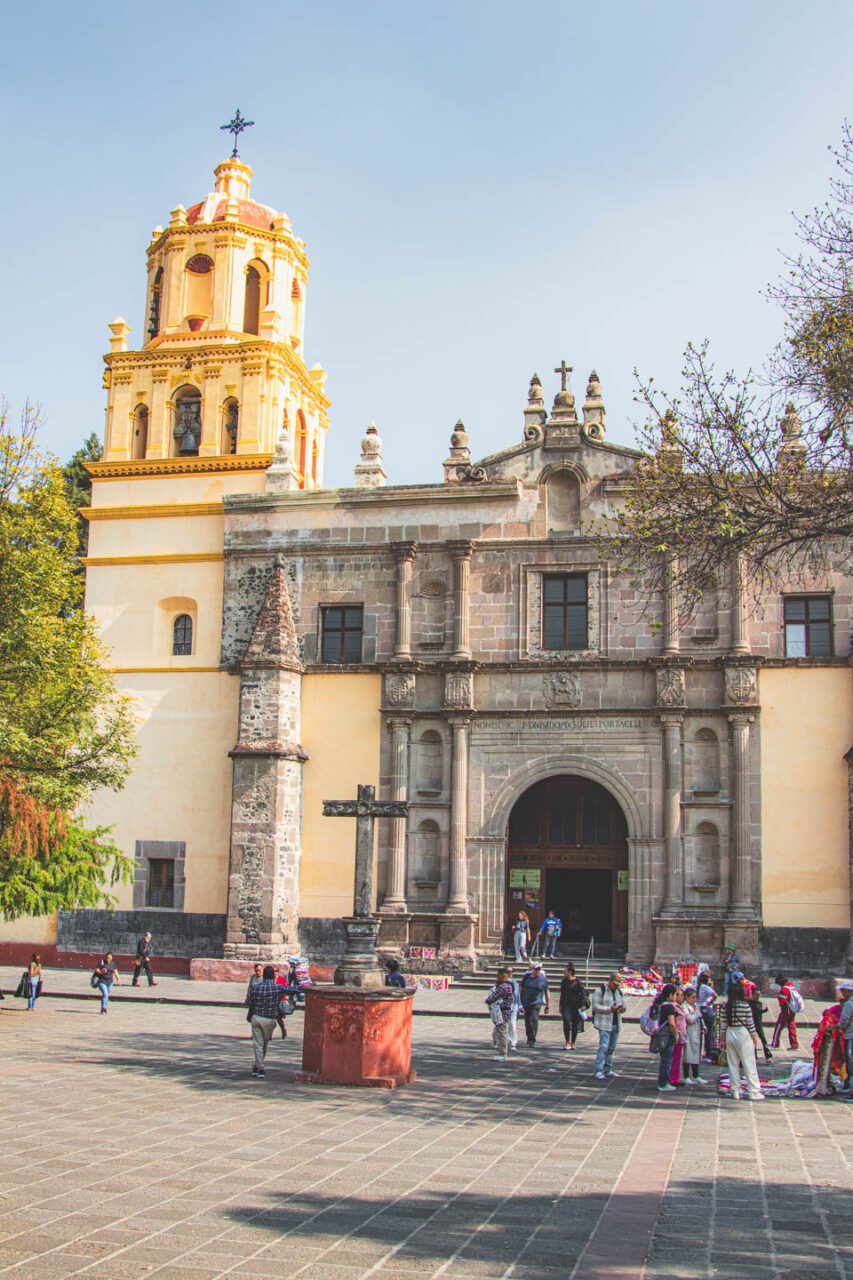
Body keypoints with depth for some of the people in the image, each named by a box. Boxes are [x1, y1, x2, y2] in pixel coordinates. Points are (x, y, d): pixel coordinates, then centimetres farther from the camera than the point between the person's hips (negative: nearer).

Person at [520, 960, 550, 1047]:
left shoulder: (543, 979, 0)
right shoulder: (526, 976, 3)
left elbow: (546, 992, 7)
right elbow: (521, 989, 12)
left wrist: (547, 1005, 9)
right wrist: (520, 1001, 11)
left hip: (537, 1002, -3)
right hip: (526, 1002, 3)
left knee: (534, 1019, -18)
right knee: (527, 1021, 10)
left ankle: (533, 1040, -16)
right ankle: (529, 1037, 32)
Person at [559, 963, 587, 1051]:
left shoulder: (578, 981, -3)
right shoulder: (564, 981, 8)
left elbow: (582, 993, -4)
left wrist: (583, 1005, -12)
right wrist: (560, 1006, 13)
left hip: (576, 1005, -2)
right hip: (566, 1005, 2)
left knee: (575, 1024, 4)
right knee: (566, 1022, -14)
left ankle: (572, 1043, 15)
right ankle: (567, 1042, -7)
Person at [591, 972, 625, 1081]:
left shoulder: (618, 991, 14)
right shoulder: (600, 990, -7)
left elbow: (623, 1003, 20)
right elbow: (595, 1006, -12)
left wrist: (622, 1008, -4)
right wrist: (610, 1009, -22)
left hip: (616, 1024, 7)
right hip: (604, 1024, -7)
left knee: (611, 1048, 10)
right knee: (603, 1047, -13)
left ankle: (608, 1070, 17)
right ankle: (598, 1071, -14)